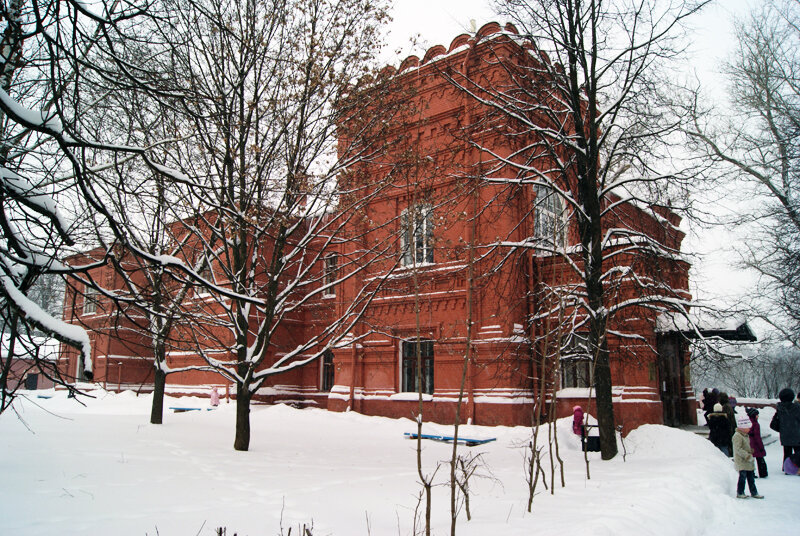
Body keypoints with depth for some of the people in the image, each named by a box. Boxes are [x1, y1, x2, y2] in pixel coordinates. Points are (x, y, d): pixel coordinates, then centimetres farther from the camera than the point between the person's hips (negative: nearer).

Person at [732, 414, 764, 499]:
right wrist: (747, 456, -25)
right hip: (741, 461, -9)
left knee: (751, 477, 13)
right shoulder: (737, 436, -18)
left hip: (748, 461, 9)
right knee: (743, 476, -6)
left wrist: (751, 451, 8)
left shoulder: (746, 435, 14)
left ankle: (754, 493, 22)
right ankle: (740, 493, 5)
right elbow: (738, 449, -23)